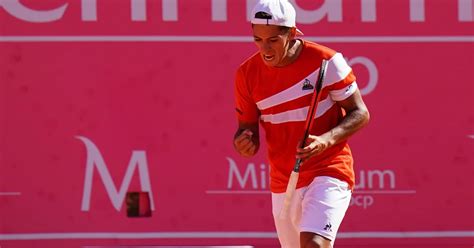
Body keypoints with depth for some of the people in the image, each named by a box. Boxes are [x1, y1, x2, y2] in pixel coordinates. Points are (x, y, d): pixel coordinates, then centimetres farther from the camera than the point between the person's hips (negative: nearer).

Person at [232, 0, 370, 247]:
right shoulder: (247, 74, -2)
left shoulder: (325, 61, -12)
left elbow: (360, 114, -5)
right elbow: (247, 127, 7)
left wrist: (327, 140, -23)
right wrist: (243, 143, -18)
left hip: (329, 172, -5)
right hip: (283, 184, 5)